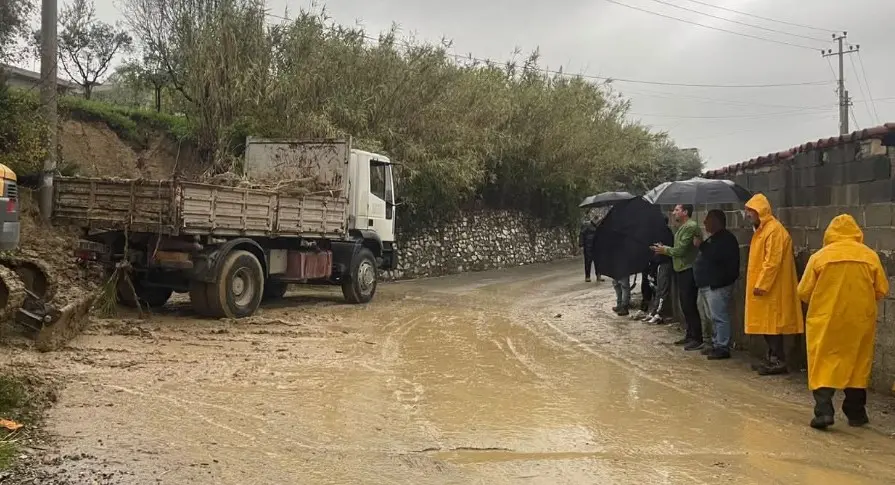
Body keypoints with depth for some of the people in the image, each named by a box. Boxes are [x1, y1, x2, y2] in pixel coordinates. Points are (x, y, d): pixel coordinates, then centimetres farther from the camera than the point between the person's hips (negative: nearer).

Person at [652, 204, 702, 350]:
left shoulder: (691, 226, -15)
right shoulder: (683, 227, 17)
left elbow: (680, 250, -19)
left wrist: (665, 250, -4)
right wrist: (664, 249, 5)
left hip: (689, 270, -10)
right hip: (682, 270, 10)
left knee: (690, 305, -8)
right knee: (685, 305, 15)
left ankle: (698, 339, -4)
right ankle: (690, 335, 23)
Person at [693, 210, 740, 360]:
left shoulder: (726, 238, -14)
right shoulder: (715, 238, 21)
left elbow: (715, 256, -27)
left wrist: (701, 245, -18)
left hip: (717, 285, -11)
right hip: (709, 284, 11)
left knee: (719, 317, -10)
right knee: (715, 317, 15)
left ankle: (723, 348, -9)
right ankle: (716, 344, 21)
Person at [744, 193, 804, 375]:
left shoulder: (774, 230, -16)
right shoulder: (761, 229, 16)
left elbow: (772, 261, -21)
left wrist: (761, 285, -21)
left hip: (771, 289, -10)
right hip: (764, 286, 10)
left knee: (772, 324, -6)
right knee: (766, 324, 13)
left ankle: (779, 362, -1)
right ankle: (772, 359, 20)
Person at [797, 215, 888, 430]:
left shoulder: (820, 256, -5)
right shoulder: (870, 256, -1)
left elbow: (803, 293, -2)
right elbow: (882, 291, 3)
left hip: (825, 320, -2)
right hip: (860, 320, 2)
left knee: (823, 364, 2)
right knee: (858, 364, 14)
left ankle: (823, 410, -11)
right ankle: (855, 413, 21)